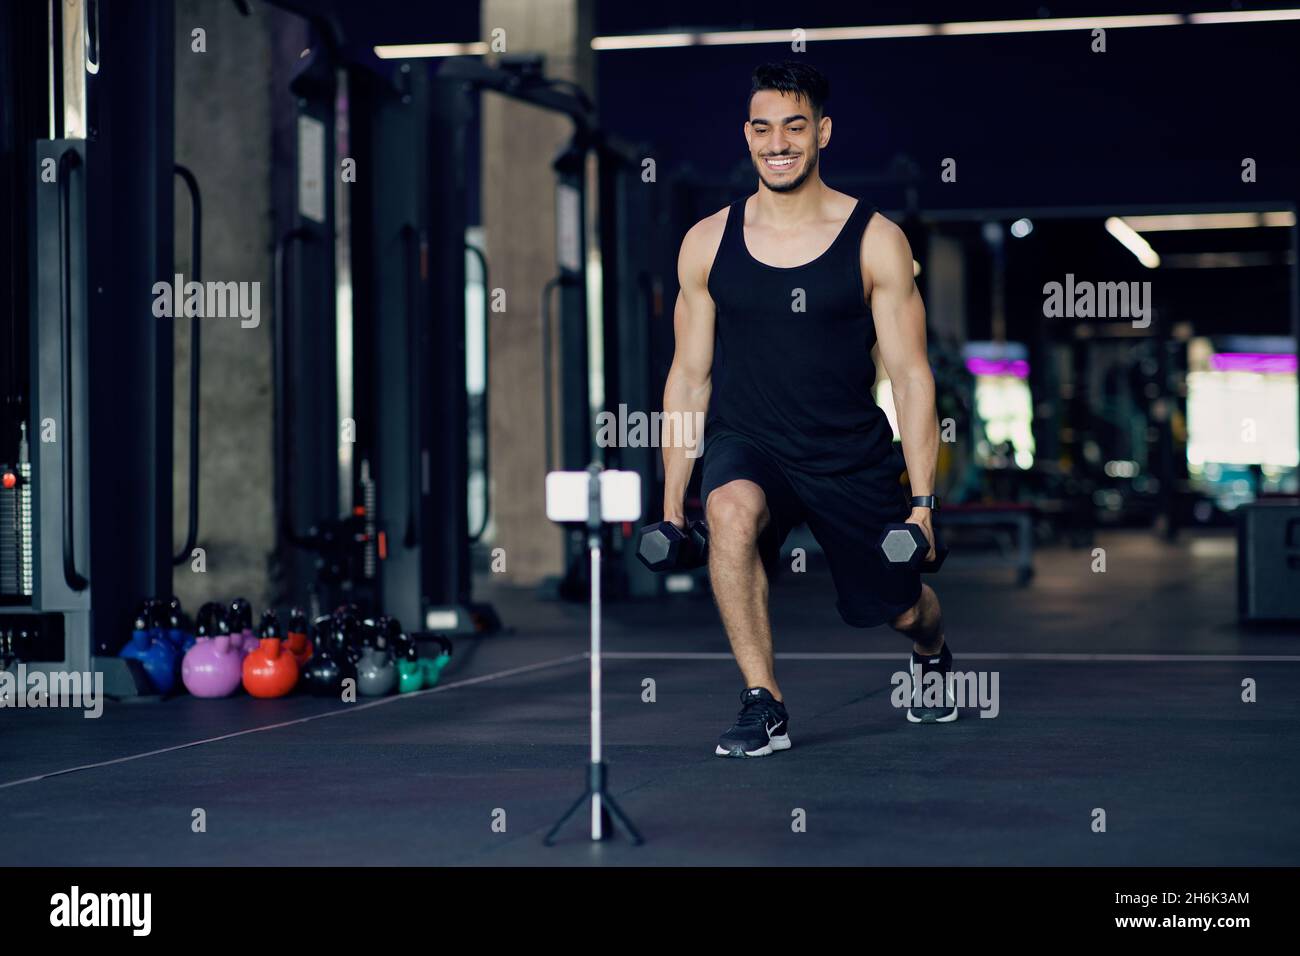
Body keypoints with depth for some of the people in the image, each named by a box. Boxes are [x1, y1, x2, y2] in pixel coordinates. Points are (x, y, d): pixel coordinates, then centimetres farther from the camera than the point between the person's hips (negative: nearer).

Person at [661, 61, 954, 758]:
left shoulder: (875, 241, -6)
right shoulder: (708, 243, -1)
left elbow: (910, 376, -5)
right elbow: (689, 377, 4)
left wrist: (922, 503, -10)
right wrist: (672, 503, 1)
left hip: (852, 458, 0)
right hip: (746, 445, 0)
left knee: (900, 608, 14)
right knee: (730, 509, -35)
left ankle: (933, 655, 56)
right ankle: (764, 706, -23)